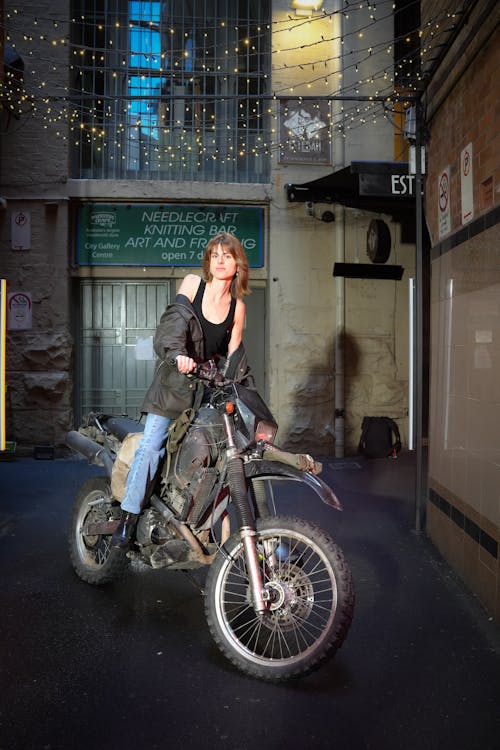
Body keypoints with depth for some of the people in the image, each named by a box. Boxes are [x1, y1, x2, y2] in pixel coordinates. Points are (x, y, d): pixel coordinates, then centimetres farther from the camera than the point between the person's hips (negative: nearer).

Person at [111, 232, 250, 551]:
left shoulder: (238, 307, 8)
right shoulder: (192, 283, 1)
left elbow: (234, 355, 10)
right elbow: (175, 320, -14)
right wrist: (178, 353, -32)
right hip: (174, 380, -2)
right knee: (150, 445, -11)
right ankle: (128, 519, -2)